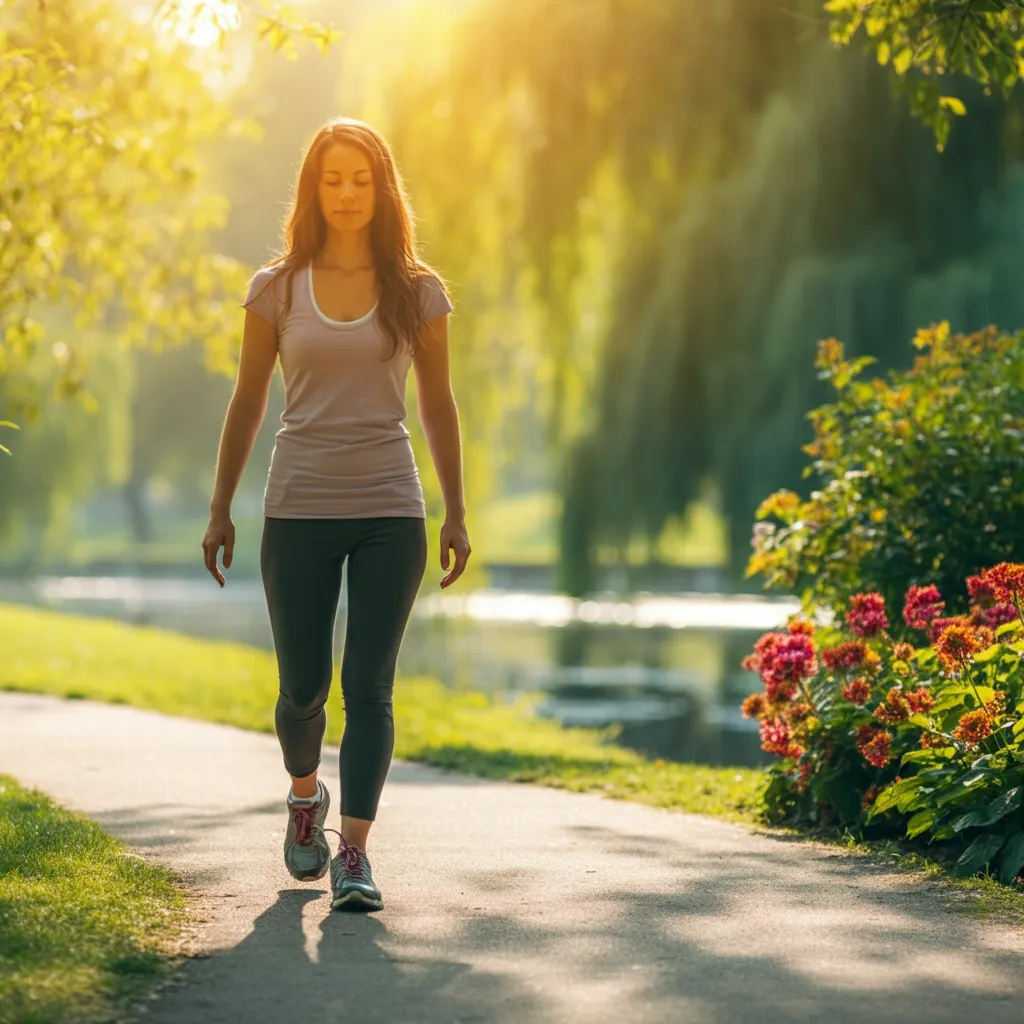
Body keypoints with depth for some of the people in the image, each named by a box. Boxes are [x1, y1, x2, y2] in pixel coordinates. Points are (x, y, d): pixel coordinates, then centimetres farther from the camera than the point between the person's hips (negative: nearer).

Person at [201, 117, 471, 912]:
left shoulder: (416, 291, 4)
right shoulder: (278, 289, 4)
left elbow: (438, 405, 8)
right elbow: (248, 404, 9)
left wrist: (456, 515, 6)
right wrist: (220, 510, 8)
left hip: (390, 513, 0)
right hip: (300, 510, 0)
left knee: (369, 683, -5)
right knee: (303, 686, 4)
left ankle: (354, 851, -3)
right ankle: (304, 794, 34)